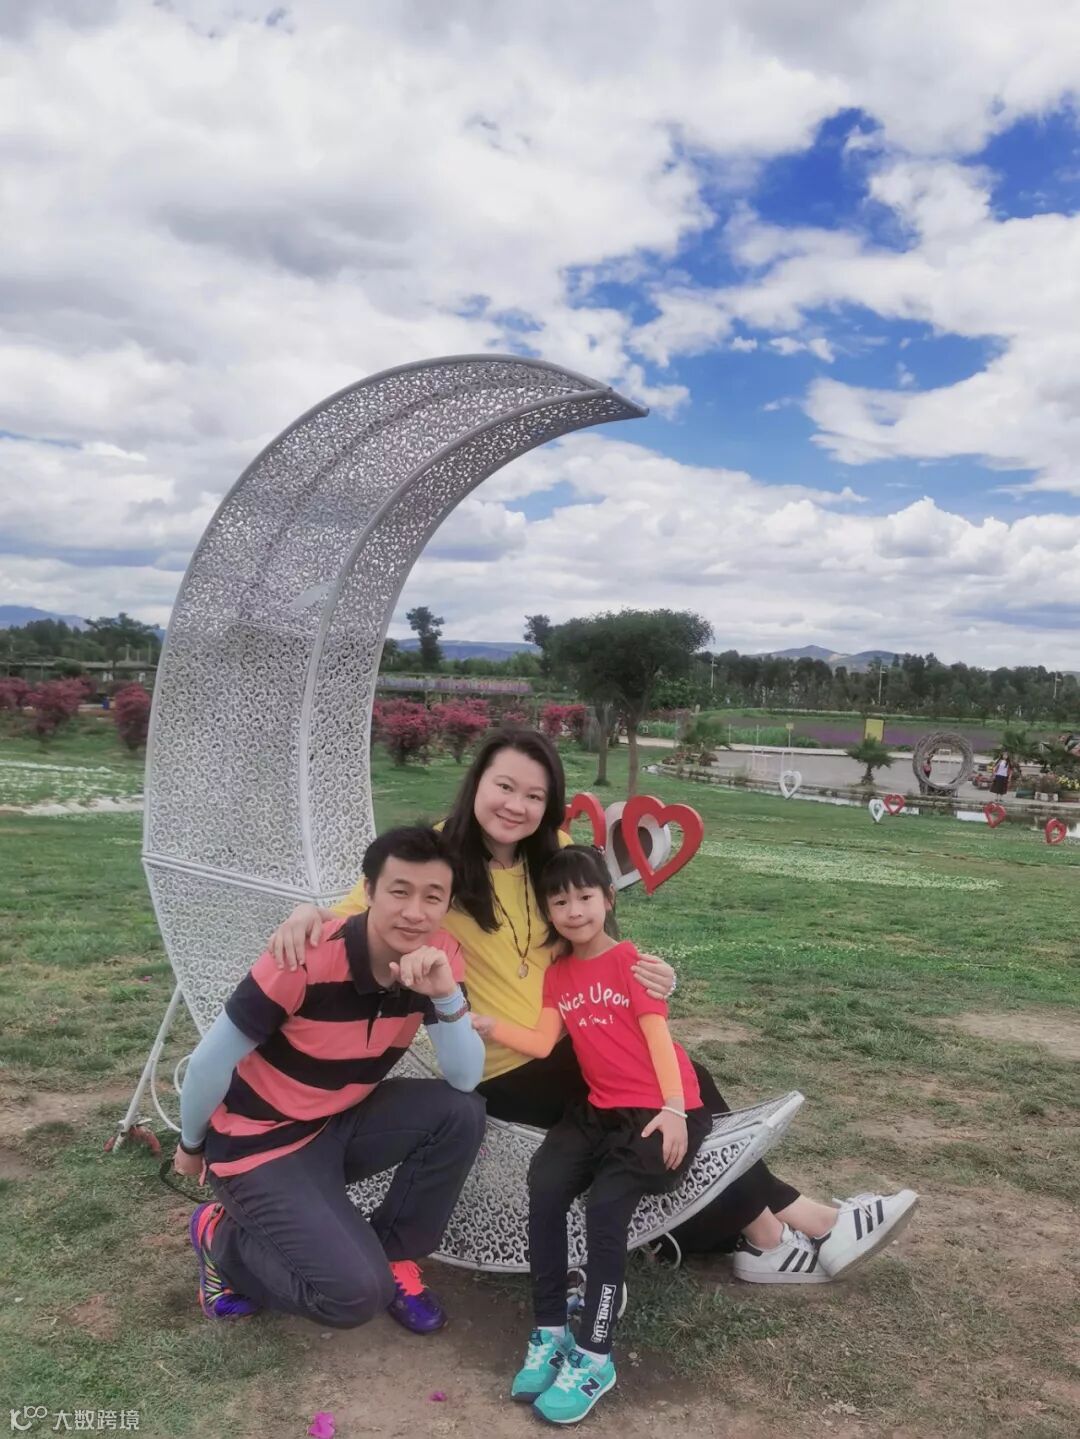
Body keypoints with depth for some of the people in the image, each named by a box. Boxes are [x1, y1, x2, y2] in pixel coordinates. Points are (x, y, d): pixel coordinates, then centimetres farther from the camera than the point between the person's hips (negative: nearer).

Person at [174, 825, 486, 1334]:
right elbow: (212, 1060, -17)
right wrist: (191, 1147, 1)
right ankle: (222, 1237, 9)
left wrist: (447, 996, -33)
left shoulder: (439, 956, -13)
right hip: (259, 1142, -5)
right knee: (356, 1293, -18)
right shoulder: (307, 959, -30)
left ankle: (393, 1254, 5)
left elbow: (466, 1079, -15)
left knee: (461, 1112, -18)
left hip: (342, 1123, 6)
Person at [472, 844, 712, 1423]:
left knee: (605, 1205, -25)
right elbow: (543, 1044, 4)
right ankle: (549, 1333, -5)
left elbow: (657, 1034, -11)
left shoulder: (630, 960, -5)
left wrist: (673, 1110, -20)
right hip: (600, 1108, 5)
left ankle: (593, 1357, -13)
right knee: (544, 1190, -18)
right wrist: (488, 1026, -8)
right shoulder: (557, 974, 12)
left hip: (661, 1110, -5)